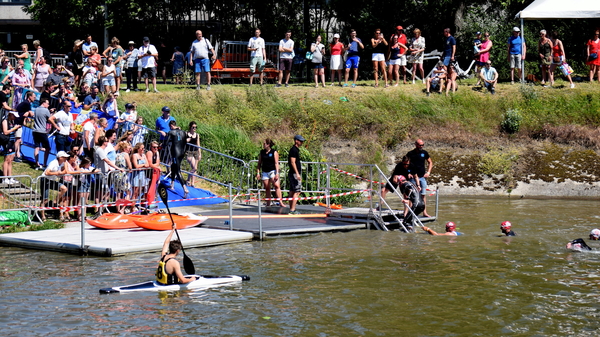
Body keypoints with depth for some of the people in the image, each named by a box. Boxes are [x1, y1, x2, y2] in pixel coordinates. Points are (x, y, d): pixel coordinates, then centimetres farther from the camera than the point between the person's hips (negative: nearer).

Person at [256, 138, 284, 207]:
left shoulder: (274, 152, -2)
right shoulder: (262, 152, 10)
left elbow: (276, 163, -6)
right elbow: (259, 163, 16)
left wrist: (277, 173, -13)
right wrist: (258, 173, 8)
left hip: (272, 171, -4)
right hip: (265, 172, 4)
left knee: (277, 185, -19)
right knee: (267, 188, 5)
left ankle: (280, 202, -22)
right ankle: (268, 204, 12)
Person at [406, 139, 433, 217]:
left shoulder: (424, 153, 5)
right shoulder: (410, 154, -2)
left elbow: (430, 163, 14)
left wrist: (428, 172, 2)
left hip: (422, 177, 2)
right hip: (413, 177, -2)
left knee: (423, 195, 2)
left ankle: (424, 212, 5)